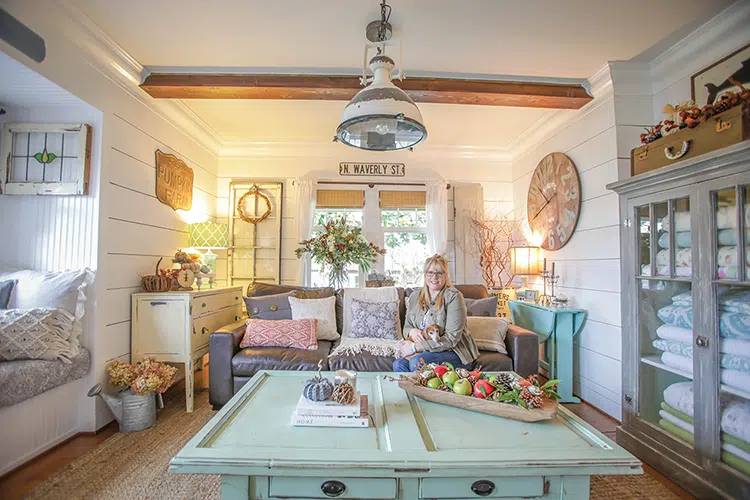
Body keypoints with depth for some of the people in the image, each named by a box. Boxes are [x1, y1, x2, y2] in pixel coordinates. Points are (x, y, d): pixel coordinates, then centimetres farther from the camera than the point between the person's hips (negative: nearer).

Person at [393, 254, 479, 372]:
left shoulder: (453, 296, -12)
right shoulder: (414, 297, 6)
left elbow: (452, 339, -17)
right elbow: (406, 328, 14)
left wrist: (415, 347, -18)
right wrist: (412, 331, -13)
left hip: (454, 352, -4)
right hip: (426, 351, 4)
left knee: (417, 362, -30)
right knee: (398, 364, -23)